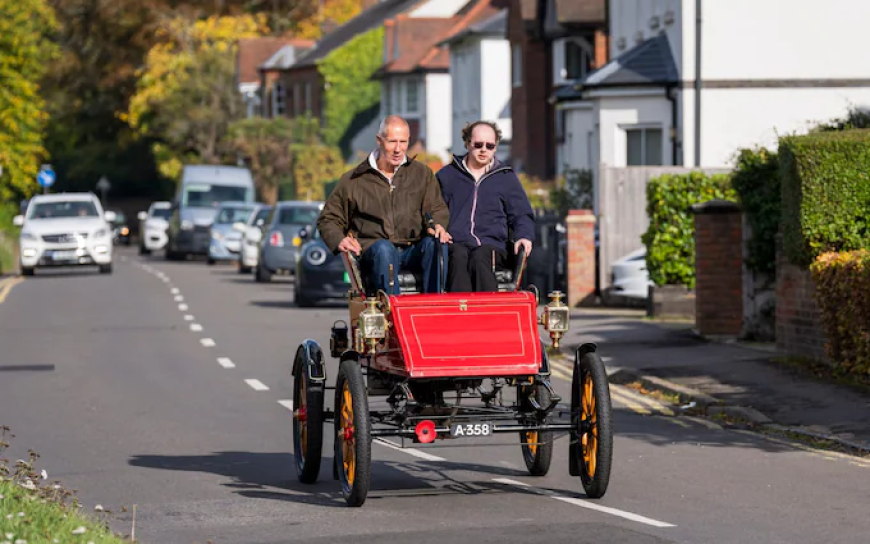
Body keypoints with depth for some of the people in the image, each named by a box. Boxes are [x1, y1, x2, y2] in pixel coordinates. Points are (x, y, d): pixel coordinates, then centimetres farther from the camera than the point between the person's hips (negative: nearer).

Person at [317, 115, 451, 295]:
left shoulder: (422, 173, 19)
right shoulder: (353, 180, 12)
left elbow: (437, 208, 12)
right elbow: (328, 219, 17)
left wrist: (436, 225, -13)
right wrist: (339, 241, -5)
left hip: (413, 251, 2)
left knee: (434, 244, -31)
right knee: (384, 248, -37)